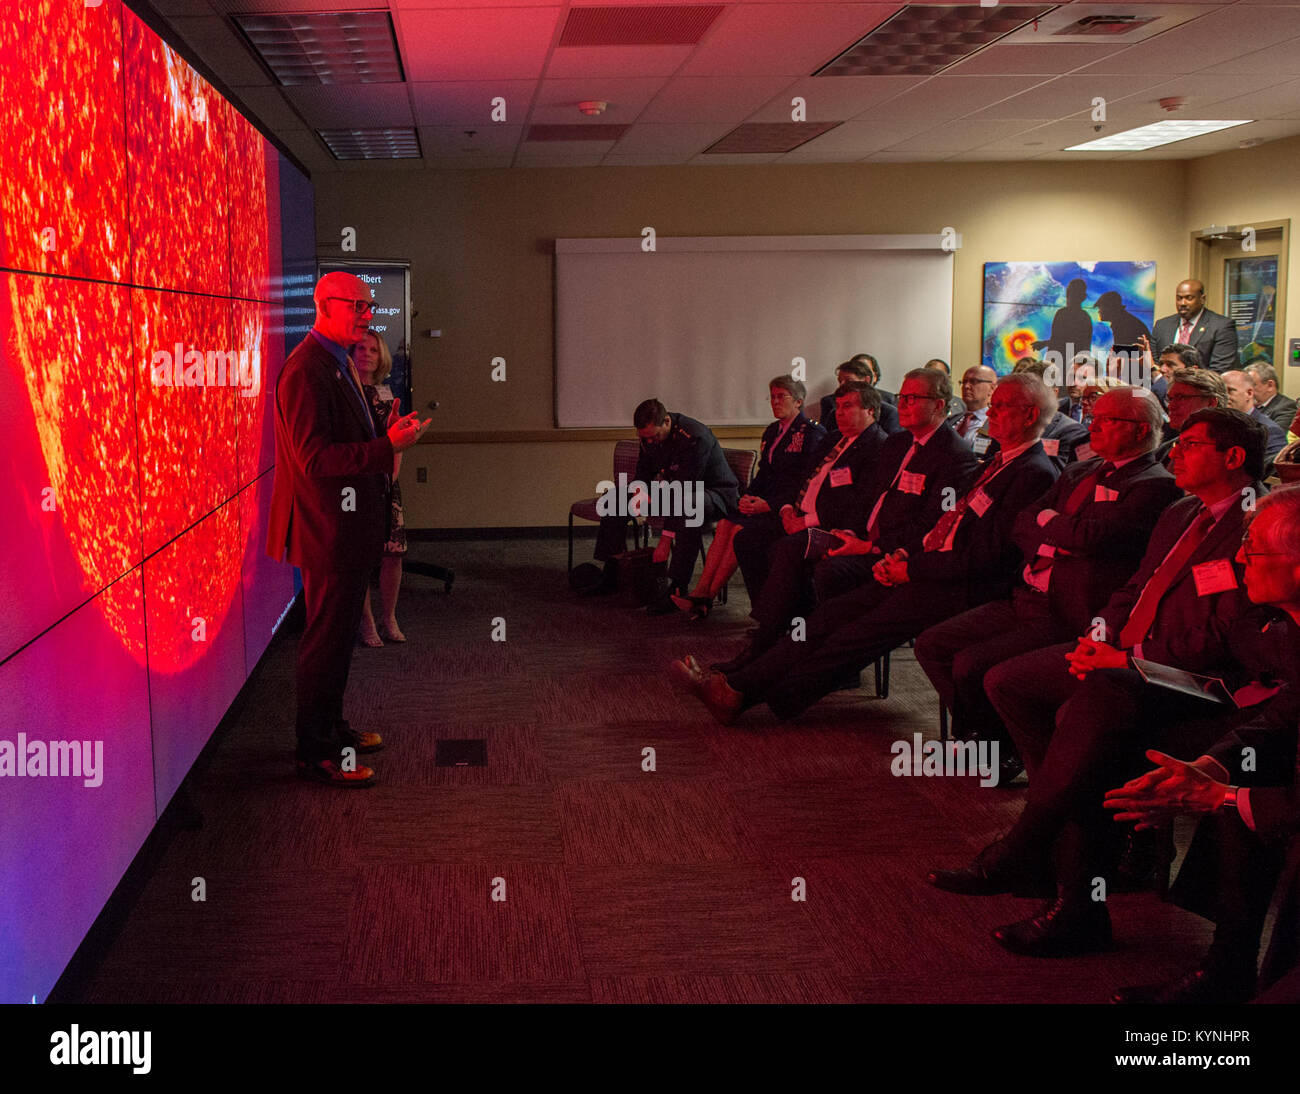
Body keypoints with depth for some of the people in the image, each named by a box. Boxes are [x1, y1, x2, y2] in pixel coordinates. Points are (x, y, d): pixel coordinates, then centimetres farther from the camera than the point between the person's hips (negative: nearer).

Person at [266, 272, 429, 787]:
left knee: (341, 633, 20)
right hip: (328, 529, -10)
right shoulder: (306, 371, -20)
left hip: (350, 527, 10)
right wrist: (388, 446, -28)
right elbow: (314, 457, -26)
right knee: (326, 638, -2)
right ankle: (314, 751, 8)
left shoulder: (337, 364, 14)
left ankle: (330, 725, 33)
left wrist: (386, 433, 5)